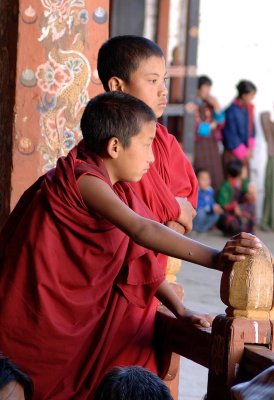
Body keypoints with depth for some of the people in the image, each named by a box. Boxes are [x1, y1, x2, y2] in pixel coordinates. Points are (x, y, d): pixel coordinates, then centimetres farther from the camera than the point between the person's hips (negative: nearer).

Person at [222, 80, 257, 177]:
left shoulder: (249, 108, 4)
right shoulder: (231, 110, -18)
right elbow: (231, 135, -14)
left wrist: (250, 149, 2)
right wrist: (243, 153, -9)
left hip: (244, 153, 7)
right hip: (233, 154, -7)